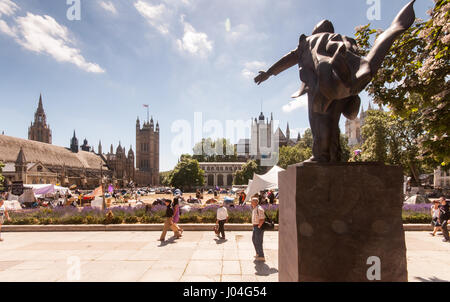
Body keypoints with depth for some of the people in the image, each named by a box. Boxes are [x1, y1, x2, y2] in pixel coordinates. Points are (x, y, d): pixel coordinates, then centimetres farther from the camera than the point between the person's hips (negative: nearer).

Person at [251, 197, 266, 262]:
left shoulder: (259, 209, -21)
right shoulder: (254, 209, 11)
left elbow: (262, 220, -25)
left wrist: (258, 227, -18)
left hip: (259, 227, -11)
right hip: (255, 227, 11)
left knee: (258, 242, -4)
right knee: (254, 239, 21)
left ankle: (261, 257, 6)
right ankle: (258, 253, 34)